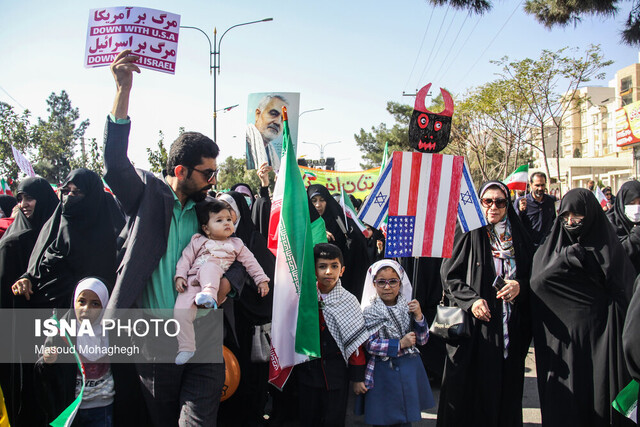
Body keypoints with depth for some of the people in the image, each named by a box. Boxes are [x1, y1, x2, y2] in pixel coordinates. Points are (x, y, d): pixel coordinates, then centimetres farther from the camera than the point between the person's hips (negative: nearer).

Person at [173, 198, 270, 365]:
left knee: (209, 267, -33)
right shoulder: (198, 241, 18)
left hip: (217, 284, -1)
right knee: (181, 310, -19)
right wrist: (180, 276, 0)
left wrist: (261, 280, 13)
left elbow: (250, 262, 20)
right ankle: (186, 348, -9)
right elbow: (186, 258, 14)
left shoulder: (235, 244, 20)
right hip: (192, 283, 2)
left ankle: (209, 295, -55)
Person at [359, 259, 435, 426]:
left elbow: (422, 340, 2)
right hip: (383, 373, -3)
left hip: (409, 369, 3)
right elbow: (369, 345, -14)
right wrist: (400, 344, -17)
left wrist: (418, 317, -13)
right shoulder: (369, 312, -7)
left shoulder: (409, 307, 1)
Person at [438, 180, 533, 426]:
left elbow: (532, 274, 12)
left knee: (506, 388, 8)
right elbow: (448, 275, -4)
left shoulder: (518, 236, 9)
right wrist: (471, 300, -18)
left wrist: (520, 286, -10)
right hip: (474, 327, -3)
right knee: (473, 386, 1)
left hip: (510, 327, 3)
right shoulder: (466, 233, -1)